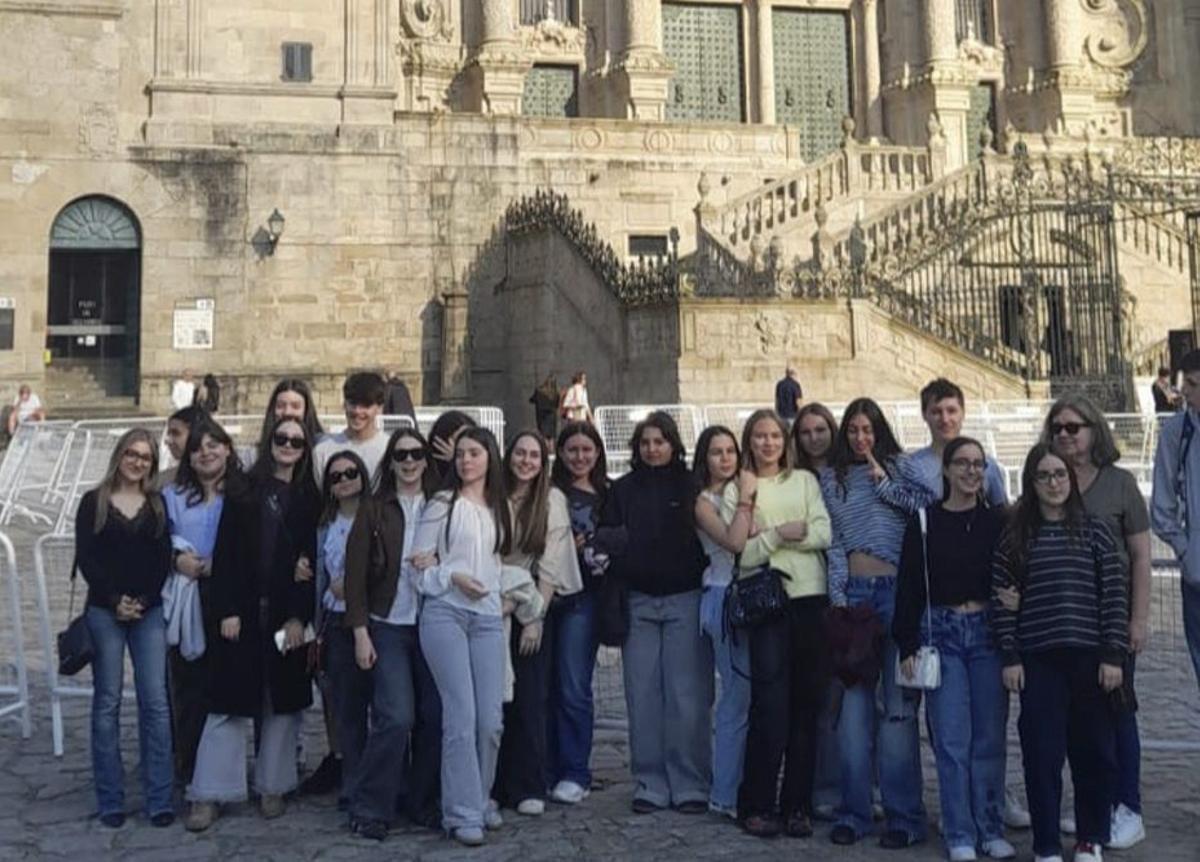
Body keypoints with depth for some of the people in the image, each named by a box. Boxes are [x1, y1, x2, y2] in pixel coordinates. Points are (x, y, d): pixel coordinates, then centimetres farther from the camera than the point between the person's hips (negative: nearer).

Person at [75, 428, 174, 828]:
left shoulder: (158, 505, 9)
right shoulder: (93, 502, 6)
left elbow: (164, 559, 4)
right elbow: (85, 559, -1)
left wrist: (142, 601, -9)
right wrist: (116, 600, -10)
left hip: (149, 612, 1)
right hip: (104, 612, -1)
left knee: (156, 702, -3)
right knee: (107, 704, 3)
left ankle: (159, 799, 2)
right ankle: (110, 800, 10)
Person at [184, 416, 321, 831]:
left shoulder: (309, 500, 6)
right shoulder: (243, 493, 4)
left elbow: (313, 562, 1)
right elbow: (225, 554, -1)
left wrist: (300, 617, -6)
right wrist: (227, 610, -9)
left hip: (287, 614, 1)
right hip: (242, 611, -1)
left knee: (283, 702, 7)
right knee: (228, 701, 0)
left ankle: (273, 787, 19)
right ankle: (208, 795, 6)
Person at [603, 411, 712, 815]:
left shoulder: (690, 486, 5)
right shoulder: (622, 490, 12)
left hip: (684, 600, -2)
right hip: (638, 602, 2)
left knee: (687, 696, -3)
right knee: (643, 695, 2)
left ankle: (690, 784, 6)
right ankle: (650, 784, 10)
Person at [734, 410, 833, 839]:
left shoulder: (805, 480, 13)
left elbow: (824, 533, -1)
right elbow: (740, 553, -3)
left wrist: (778, 536, -8)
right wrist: (780, 534, -14)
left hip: (811, 598, 3)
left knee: (806, 705, 4)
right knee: (770, 705, -7)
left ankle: (797, 805, 13)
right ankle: (757, 805, 4)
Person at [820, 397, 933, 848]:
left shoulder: (901, 466, 9)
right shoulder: (831, 477, 15)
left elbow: (928, 509, -7)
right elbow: (833, 541, 9)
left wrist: (881, 478, -5)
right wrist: (838, 596, 1)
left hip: (897, 589, -2)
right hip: (852, 591, 2)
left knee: (898, 702, -4)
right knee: (853, 703, 1)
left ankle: (903, 816, 3)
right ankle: (853, 812, 8)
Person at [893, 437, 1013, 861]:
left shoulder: (998, 520, 5)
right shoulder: (924, 523, 1)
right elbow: (908, 587, 1)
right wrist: (907, 646, -4)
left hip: (988, 631, 1)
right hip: (942, 633, -1)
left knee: (990, 736, 6)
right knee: (952, 739, -1)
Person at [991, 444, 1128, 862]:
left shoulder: (1094, 532, 4)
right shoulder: (1015, 538, 4)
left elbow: (1114, 595, 2)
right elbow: (1000, 598, 2)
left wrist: (1114, 654, -4)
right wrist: (1010, 656, -3)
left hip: (1090, 656, 1)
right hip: (1037, 659, 0)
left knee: (1094, 749, 7)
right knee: (1041, 753, 1)